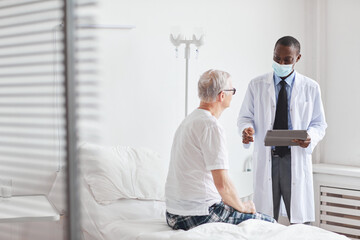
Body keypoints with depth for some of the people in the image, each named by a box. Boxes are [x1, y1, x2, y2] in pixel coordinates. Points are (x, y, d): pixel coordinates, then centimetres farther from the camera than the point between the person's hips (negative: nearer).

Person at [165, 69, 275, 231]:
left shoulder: (188, 121, 14)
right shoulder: (211, 126, -17)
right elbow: (222, 184, -22)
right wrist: (243, 207, -3)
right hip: (199, 216, -10)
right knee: (269, 223, 2)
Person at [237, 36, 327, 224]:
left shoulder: (311, 88, 7)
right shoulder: (256, 85, 7)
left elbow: (319, 124, 9)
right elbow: (244, 117, 10)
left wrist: (310, 137, -14)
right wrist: (247, 129, -14)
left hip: (296, 159, 0)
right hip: (265, 159, 0)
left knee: (301, 222, -1)